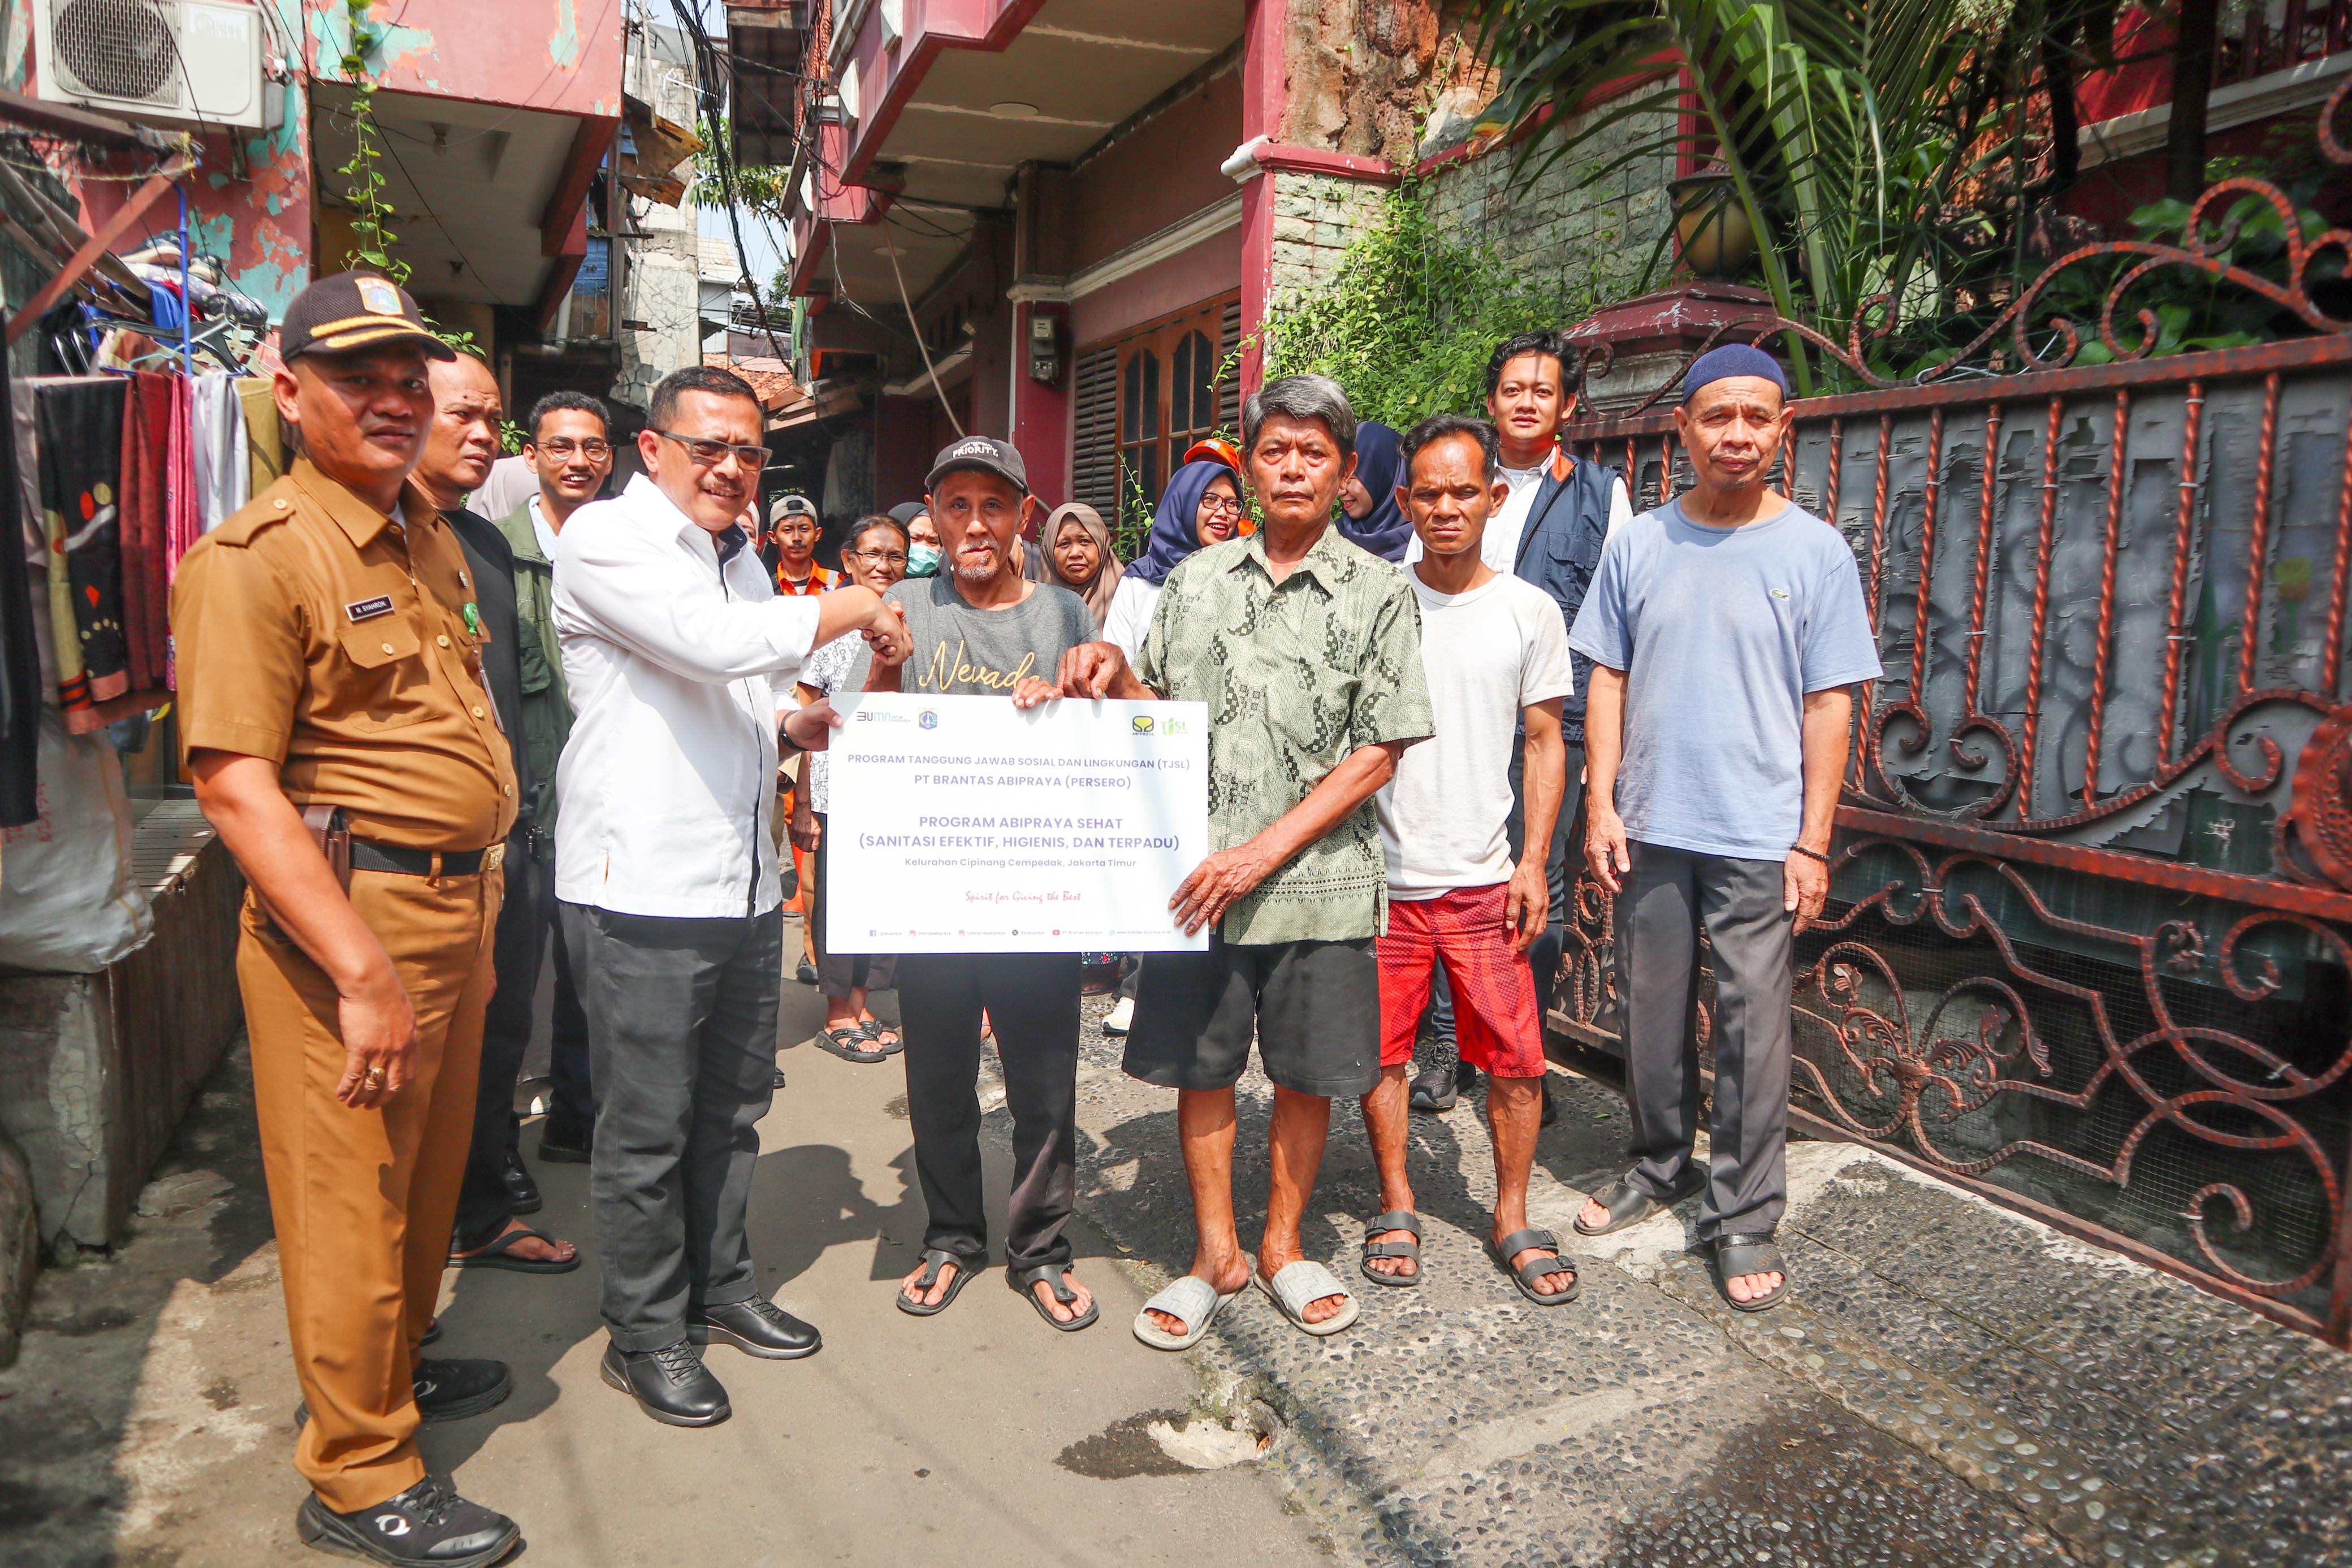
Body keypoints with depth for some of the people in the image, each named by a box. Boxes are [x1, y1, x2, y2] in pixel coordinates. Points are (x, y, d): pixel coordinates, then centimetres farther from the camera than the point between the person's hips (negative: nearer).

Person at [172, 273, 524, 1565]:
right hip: (347, 913, -8)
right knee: (353, 1201, 3)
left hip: (458, 903, 8)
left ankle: (398, 1370, 43)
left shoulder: (429, 539, 14)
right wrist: (362, 970, -25)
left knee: (430, 1174, 22)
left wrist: (479, 904, 17)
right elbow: (232, 780, -21)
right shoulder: (257, 555, -13)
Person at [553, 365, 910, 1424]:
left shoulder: (741, 559, 18)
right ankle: (645, 1333, 20)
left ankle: (720, 1286, 35)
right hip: (643, 887, -8)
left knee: (733, 1106, 18)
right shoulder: (605, 538, -9)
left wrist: (795, 727, 8)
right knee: (647, 1127, 4)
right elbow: (714, 644, -24)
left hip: (744, 884, 8)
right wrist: (848, 608, -11)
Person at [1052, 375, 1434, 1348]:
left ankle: (1281, 1247, 30)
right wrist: (1114, 675, -7)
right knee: (1201, 1066, 9)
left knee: (1308, 1074, 9)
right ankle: (1216, 1258, 27)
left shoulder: (1378, 592, 0)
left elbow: (1378, 753, -6)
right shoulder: (1196, 581, 9)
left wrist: (1264, 851, -14)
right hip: (1198, 874, 2)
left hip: (1317, 880, -2)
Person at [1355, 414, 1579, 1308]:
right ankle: (1396, 1206, 27)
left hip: (1485, 877, 0)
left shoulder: (1529, 612, 3)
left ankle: (1512, 1220, 20)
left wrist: (1533, 863, -2)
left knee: (1515, 1058, 2)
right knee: (1381, 1049, 8)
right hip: (1381, 873, 0)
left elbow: (1544, 744, 7)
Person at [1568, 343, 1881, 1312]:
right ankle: (1660, 1167, 33)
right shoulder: (1638, 546, 6)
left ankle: (1744, 1216, 15)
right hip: (1649, 828, 3)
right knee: (1650, 1014, 13)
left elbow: (1829, 703, -2)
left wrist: (1813, 843, -6)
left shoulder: (1816, 551, -1)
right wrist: (1601, 805, -1)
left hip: (1759, 837, -2)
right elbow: (1607, 681, 7)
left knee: (1753, 1030, 1)